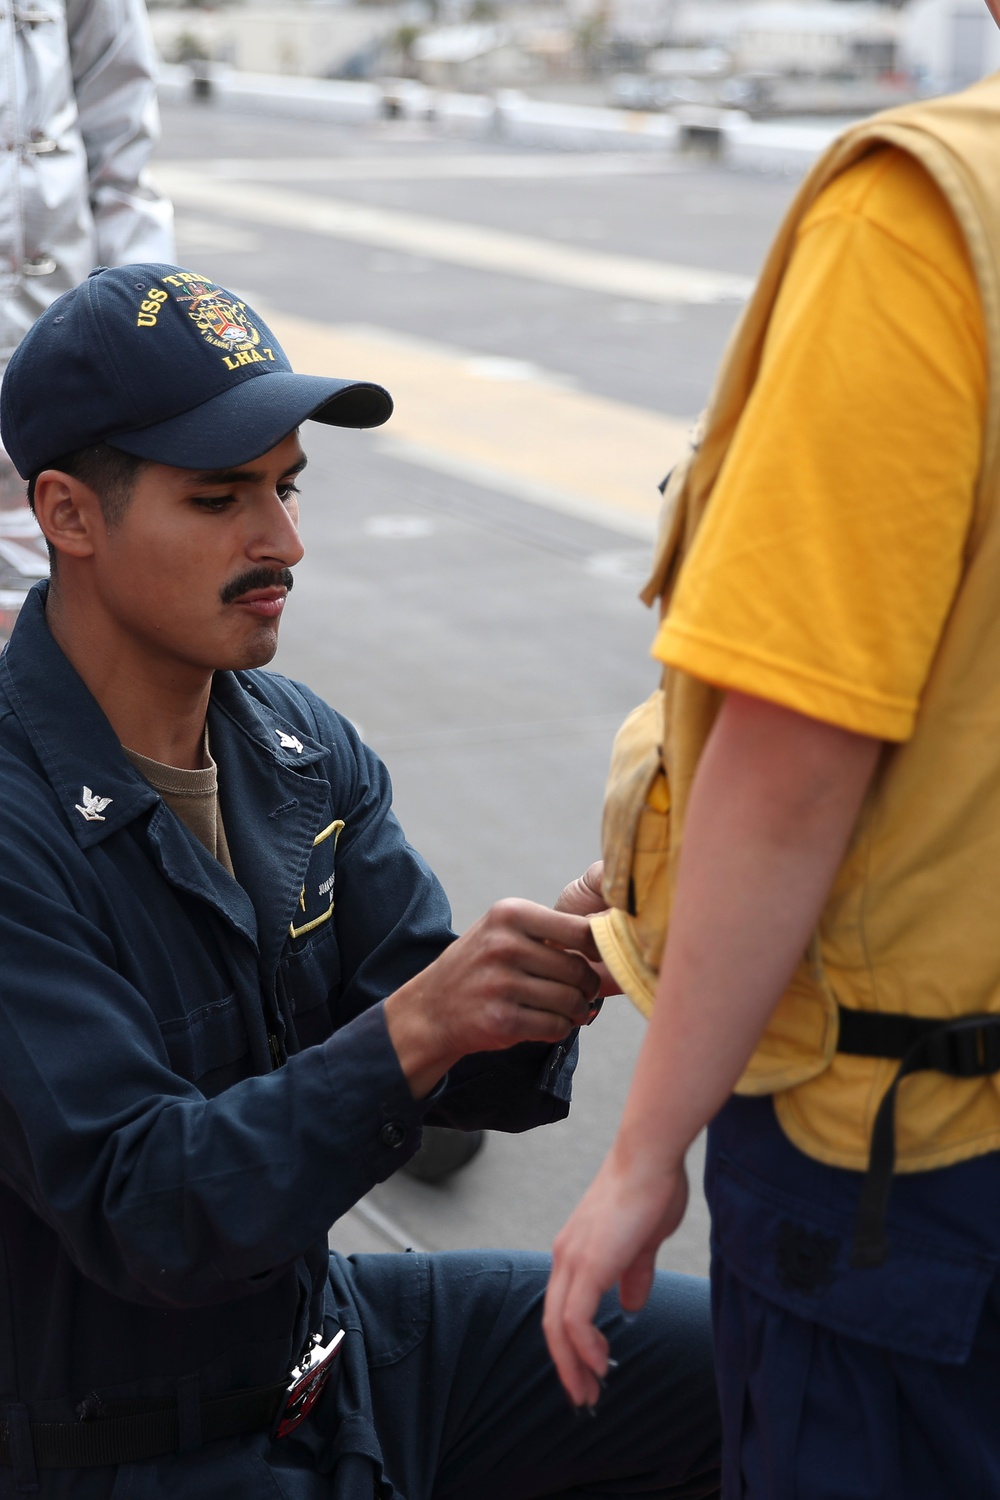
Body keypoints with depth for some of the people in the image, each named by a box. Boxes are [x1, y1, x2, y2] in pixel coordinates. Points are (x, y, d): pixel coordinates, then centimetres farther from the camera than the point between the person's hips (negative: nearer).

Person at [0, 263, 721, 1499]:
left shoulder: (302, 747, -1)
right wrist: (416, 1028, -36)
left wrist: (545, 974, -24)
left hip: (320, 1334, 7)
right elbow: (140, 1212, -27)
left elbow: (460, 1077, -2)